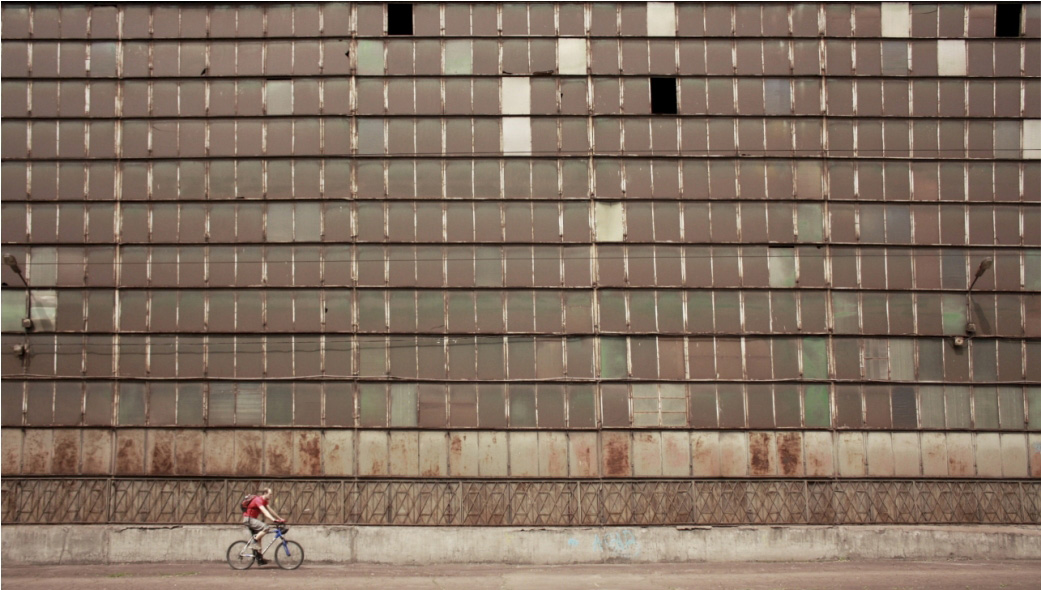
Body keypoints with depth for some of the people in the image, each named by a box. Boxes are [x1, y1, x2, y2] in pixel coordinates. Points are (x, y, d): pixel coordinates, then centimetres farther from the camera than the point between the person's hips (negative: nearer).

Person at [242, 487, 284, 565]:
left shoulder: (265, 501, 9)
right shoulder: (258, 500, -21)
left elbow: (270, 510, 15)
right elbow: (265, 512, -33)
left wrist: (280, 518, 13)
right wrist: (273, 520, -42)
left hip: (252, 519, 10)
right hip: (248, 519, -10)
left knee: (258, 537, 10)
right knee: (265, 528, -25)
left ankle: (259, 558, 12)